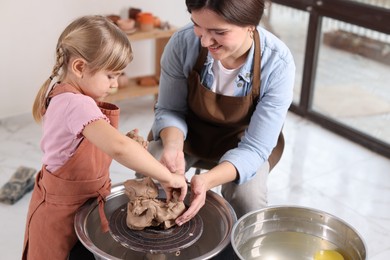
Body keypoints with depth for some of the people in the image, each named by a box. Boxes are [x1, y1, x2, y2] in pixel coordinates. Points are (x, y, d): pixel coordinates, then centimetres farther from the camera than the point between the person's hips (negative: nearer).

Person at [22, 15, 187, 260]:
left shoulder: (65, 97, 0)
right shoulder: (76, 105, -32)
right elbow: (118, 147, -47)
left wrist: (126, 145, -8)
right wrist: (167, 177, -38)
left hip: (87, 200, 8)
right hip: (65, 213, -8)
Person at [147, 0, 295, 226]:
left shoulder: (277, 64, -30)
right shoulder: (183, 42, -27)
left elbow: (255, 147, -27)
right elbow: (169, 109, -12)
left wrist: (208, 180, -45)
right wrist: (173, 145, -35)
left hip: (241, 140, -1)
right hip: (189, 132, 1)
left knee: (248, 199, -26)